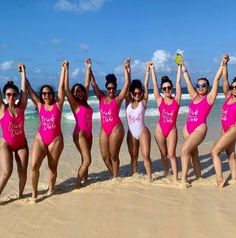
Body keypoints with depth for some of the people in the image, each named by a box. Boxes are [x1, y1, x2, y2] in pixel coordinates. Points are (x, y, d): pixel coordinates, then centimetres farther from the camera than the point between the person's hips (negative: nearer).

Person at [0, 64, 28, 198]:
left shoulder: (21, 107, -2)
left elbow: (24, 89, -3)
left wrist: (23, 73, 1)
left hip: (22, 143, 3)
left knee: (23, 171, 3)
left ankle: (20, 194, 21)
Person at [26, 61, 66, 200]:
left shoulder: (58, 105, -1)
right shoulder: (39, 105, 5)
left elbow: (62, 87, -3)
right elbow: (29, 90, 8)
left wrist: (64, 69, -4)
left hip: (56, 139, -1)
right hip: (40, 138, 2)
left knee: (53, 166, 8)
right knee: (34, 166, -11)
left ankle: (50, 191, 24)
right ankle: (34, 193, 3)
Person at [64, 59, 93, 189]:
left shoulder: (84, 102, 9)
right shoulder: (74, 104, -7)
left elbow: (87, 85, 12)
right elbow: (66, 89, -17)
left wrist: (88, 68, 10)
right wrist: (66, 70, -19)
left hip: (88, 133, 7)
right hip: (80, 134, -7)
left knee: (85, 160, 15)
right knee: (87, 160, -10)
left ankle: (85, 179, 27)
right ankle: (78, 184, 0)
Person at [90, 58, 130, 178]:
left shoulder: (118, 99, -1)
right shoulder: (101, 98, 9)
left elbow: (127, 84, -8)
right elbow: (93, 83, 7)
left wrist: (126, 68, -9)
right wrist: (89, 69, 2)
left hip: (116, 128, -4)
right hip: (104, 129, 5)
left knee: (114, 155, 2)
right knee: (105, 156, 8)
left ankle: (115, 178, 19)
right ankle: (114, 175, 29)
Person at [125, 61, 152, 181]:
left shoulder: (143, 102, -2)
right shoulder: (128, 102, 3)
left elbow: (146, 86, -5)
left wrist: (148, 70, -6)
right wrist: (128, 71, -6)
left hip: (143, 132, -3)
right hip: (131, 133, 3)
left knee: (146, 155, -8)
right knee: (133, 156, 10)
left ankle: (149, 177, 2)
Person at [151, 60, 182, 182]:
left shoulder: (176, 99, -2)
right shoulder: (160, 100, 0)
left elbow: (178, 82, -3)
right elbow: (154, 84, 0)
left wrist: (179, 66, -2)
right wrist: (152, 69, 3)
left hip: (172, 129, -2)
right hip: (160, 129, 2)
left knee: (171, 154, -7)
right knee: (163, 153, 12)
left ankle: (175, 178, -3)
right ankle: (166, 172, 32)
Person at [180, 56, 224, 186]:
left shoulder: (209, 97, -1)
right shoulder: (194, 97, 13)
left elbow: (216, 79, -5)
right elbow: (188, 82, 19)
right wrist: (183, 69, 24)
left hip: (200, 128, -6)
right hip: (187, 127, 6)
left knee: (185, 149, -19)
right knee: (193, 154, 11)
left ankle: (184, 178, -10)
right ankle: (198, 177, 24)